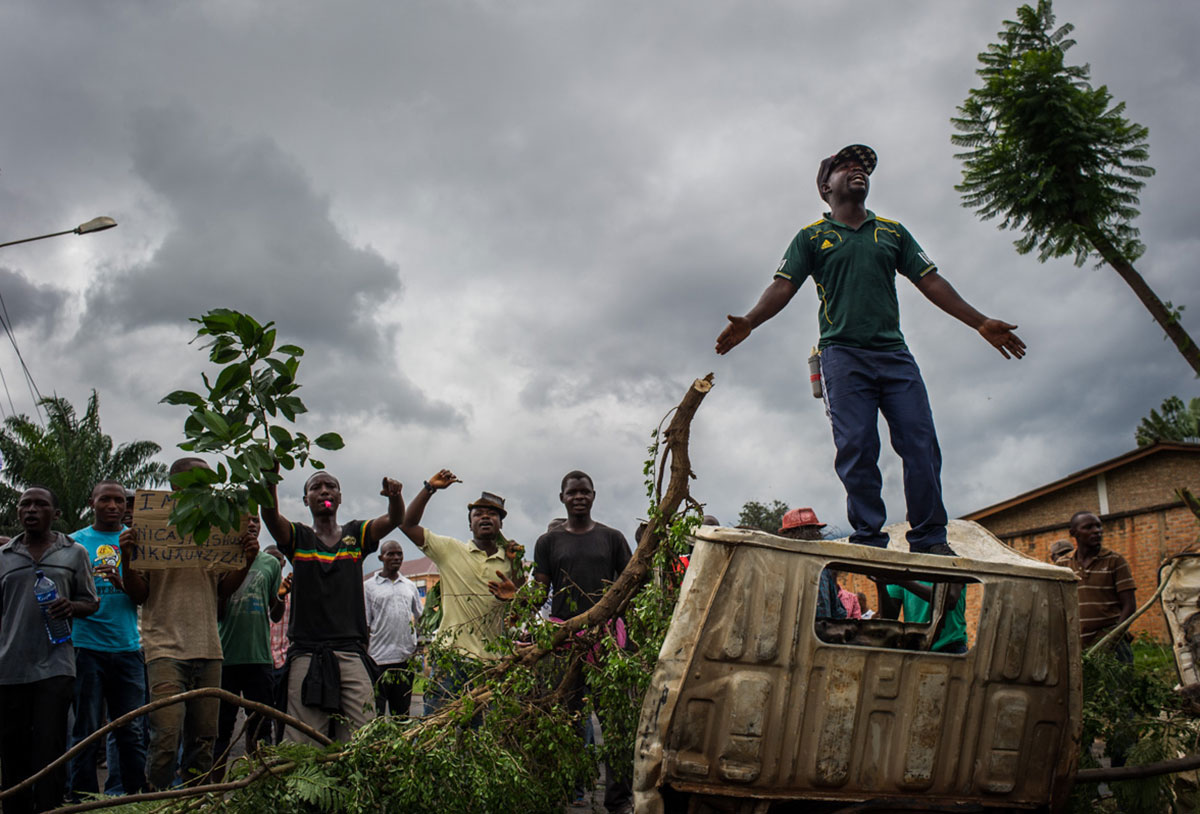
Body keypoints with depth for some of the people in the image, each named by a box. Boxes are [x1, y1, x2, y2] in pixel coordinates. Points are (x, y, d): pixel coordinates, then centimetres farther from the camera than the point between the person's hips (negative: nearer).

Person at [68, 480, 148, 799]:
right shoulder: (76, 541, 9)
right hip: (87, 648, -1)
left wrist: (124, 585, -15)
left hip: (127, 647, 1)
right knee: (87, 732, 1)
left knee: (131, 731, 1)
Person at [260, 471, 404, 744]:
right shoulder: (297, 537, 13)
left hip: (351, 652, 1)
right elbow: (270, 516, -6)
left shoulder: (356, 535, 15)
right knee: (301, 747, -6)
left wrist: (394, 496, -23)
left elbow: (394, 519, 0)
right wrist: (270, 482, -26)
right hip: (306, 653, -1)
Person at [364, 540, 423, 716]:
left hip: (406, 657, 4)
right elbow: (364, 625, 1)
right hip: (379, 657, -4)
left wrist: (418, 648, 9)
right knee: (376, 712, -3)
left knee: (402, 711, 11)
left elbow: (419, 617, 19)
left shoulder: (410, 586, 14)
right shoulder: (369, 587, 2)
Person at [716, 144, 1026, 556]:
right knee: (856, 449, -10)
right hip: (843, 354, -3)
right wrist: (749, 321, -17)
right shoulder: (812, 236, 14)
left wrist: (980, 322, 11)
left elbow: (930, 281, 18)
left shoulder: (893, 232, 22)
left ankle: (930, 540, -2)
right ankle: (869, 541, -6)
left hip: (894, 353, 3)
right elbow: (783, 286, 2)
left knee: (921, 442, -7)